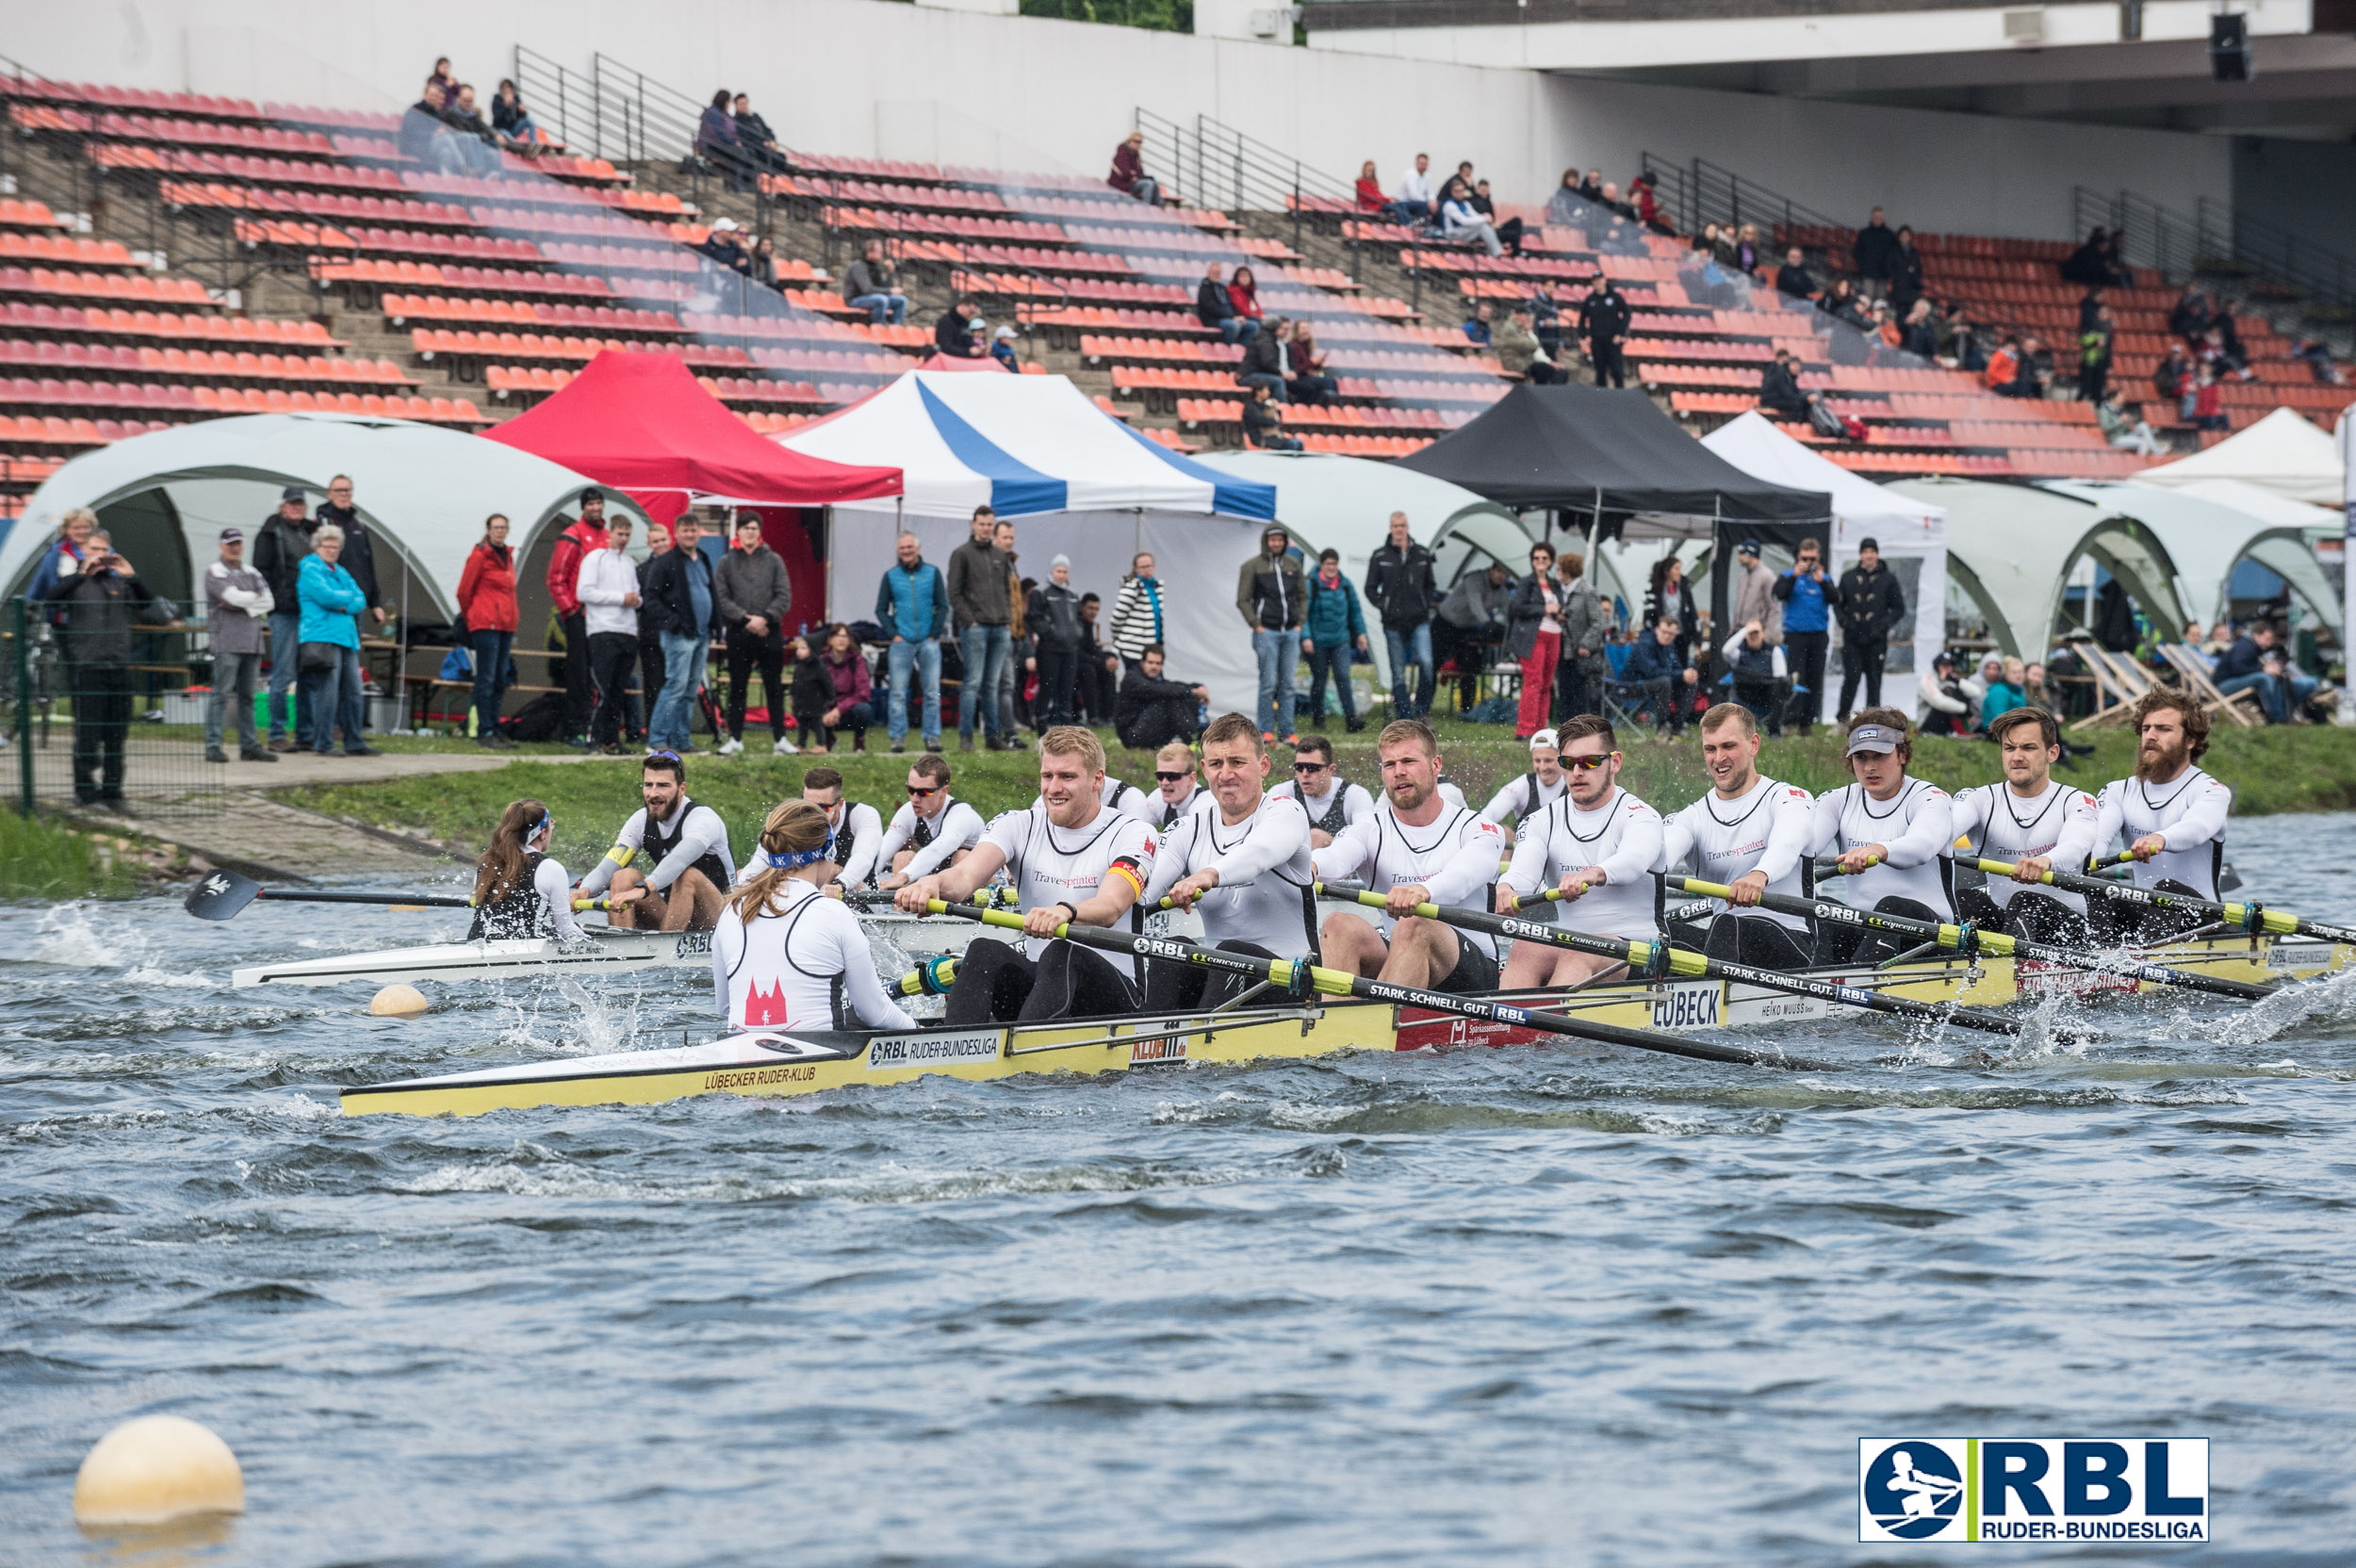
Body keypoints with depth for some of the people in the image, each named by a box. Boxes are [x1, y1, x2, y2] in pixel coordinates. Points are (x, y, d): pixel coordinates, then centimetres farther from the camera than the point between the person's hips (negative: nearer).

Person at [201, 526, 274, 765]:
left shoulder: (252, 573, 19)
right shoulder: (214, 572, 0)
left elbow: (268, 602, 7)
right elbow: (233, 596, -15)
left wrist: (242, 605, -6)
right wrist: (254, 598, 2)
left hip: (252, 642, 6)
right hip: (226, 642, -6)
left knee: (247, 695, 9)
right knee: (221, 693, -9)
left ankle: (249, 745, 13)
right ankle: (213, 746, -9)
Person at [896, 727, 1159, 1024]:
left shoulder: (1132, 833, -3)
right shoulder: (1020, 826, 7)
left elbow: (1111, 907, -23)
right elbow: (967, 874, -12)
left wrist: (1065, 912, -47)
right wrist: (934, 883, -37)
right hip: (1035, 981, 3)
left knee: (1061, 955, -35)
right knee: (985, 952, -27)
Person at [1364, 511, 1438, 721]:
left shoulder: (1422, 554, 8)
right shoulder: (1380, 556, 3)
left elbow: (1430, 585, 21)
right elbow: (1370, 588, 10)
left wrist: (1429, 602, 4)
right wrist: (1382, 605, -4)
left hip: (1419, 619, 1)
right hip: (1394, 622, -1)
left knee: (1425, 662, -20)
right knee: (1399, 673, 0)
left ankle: (1422, 709, -4)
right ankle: (1405, 720, 5)